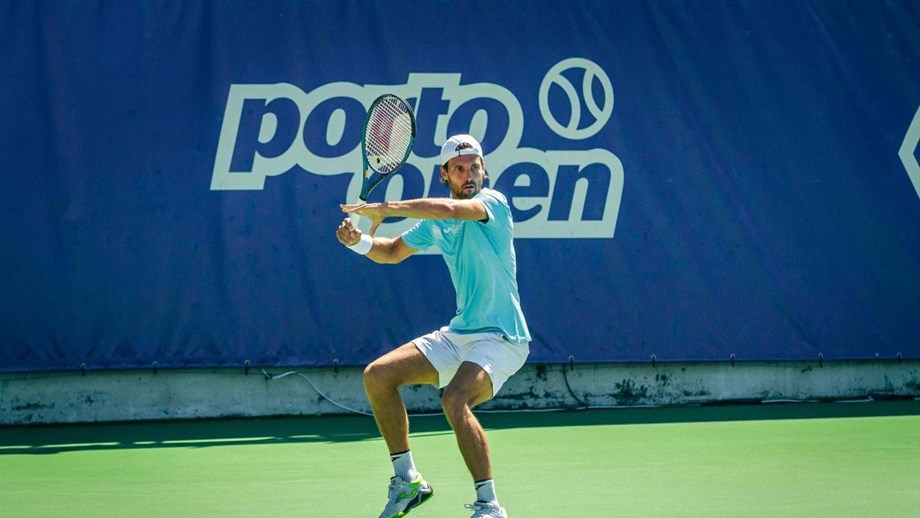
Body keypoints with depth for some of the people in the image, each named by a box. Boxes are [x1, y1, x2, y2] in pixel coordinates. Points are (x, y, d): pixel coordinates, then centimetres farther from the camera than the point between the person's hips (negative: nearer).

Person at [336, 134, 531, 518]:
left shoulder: (493, 202, -13)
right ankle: (407, 480, 12)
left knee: (454, 399, -33)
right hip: (458, 335, 8)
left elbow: (449, 208, -34)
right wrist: (358, 240, 3)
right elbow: (394, 251, 24)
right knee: (377, 376, 2)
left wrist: (383, 209, -28)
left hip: (501, 338, -8)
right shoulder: (436, 223, 9)